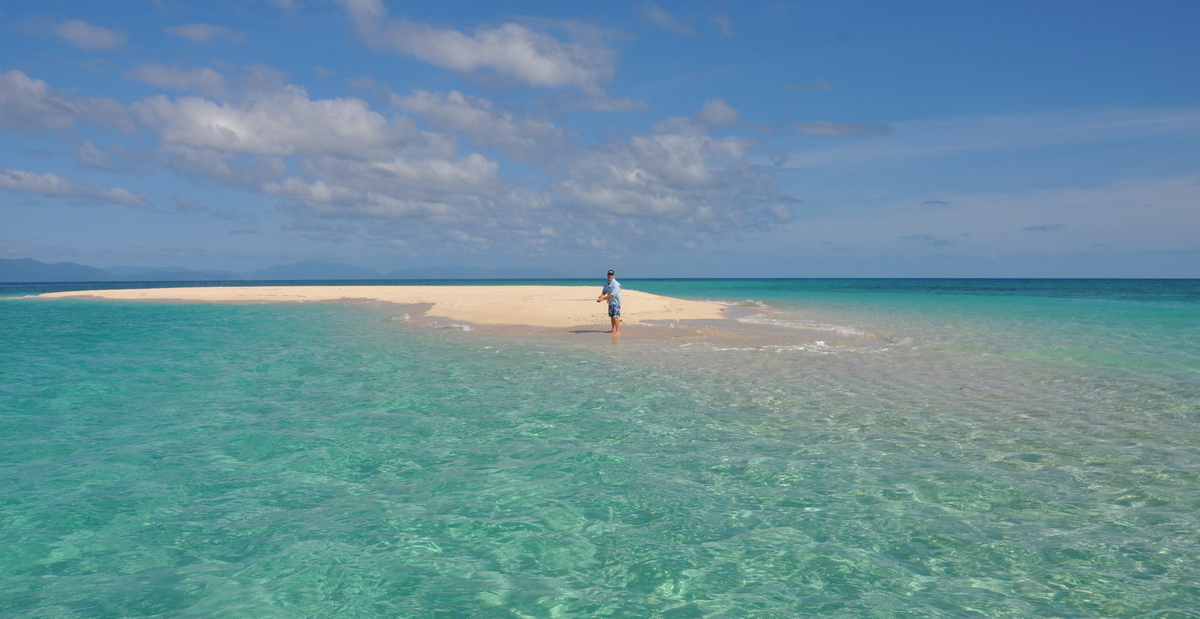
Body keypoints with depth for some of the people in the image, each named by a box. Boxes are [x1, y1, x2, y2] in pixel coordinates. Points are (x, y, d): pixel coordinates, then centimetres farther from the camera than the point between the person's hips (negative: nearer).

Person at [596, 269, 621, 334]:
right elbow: (604, 292, 12)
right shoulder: (607, 284, 9)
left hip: (616, 302, -8)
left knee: (615, 316, -13)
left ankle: (618, 331, -13)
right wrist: (601, 296, -10)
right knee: (611, 316, 11)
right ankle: (613, 330, 19)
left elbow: (612, 295, -22)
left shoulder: (615, 284, -19)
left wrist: (603, 298, -21)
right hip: (610, 302, 8)